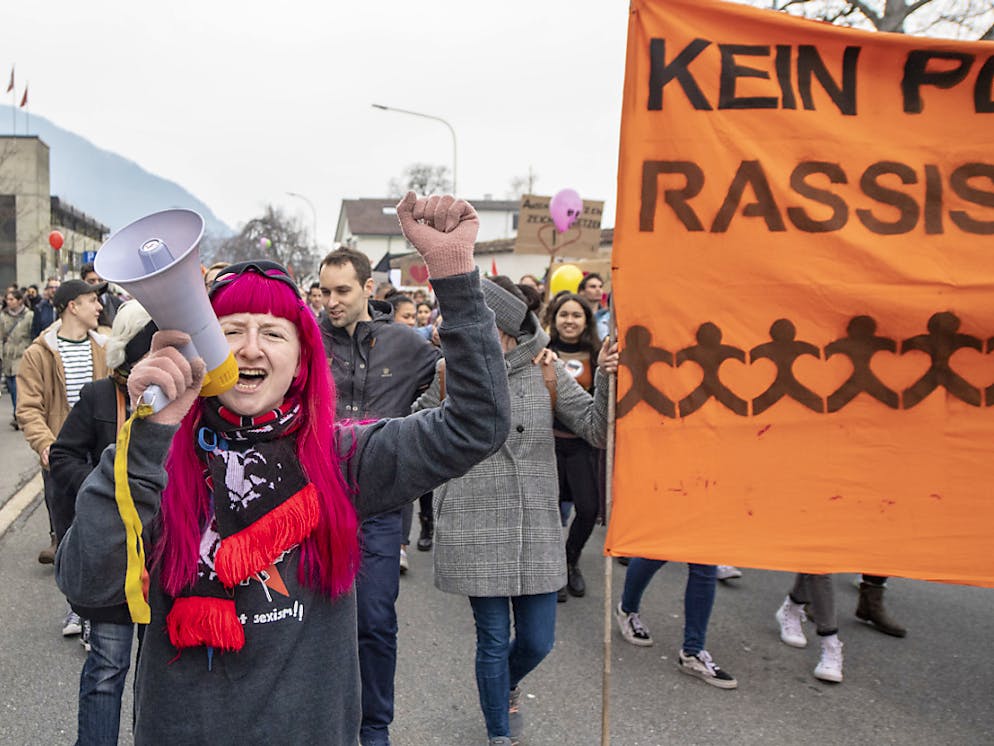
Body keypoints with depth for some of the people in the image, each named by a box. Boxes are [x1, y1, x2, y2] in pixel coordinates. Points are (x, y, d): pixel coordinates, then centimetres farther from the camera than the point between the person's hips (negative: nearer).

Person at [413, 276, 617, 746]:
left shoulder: (545, 373, 0)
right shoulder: (448, 375, -1)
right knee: (493, 640, 7)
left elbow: (597, 430, -2)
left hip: (535, 531, 2)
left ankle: (508, 686, 46)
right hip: (475, 532, -1)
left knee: (537, 641, 10)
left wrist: (606, 381, -18)